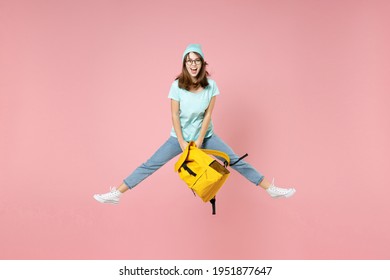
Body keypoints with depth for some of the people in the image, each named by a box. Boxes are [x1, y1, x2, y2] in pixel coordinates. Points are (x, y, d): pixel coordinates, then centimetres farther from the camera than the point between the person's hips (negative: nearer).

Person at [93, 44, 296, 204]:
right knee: (150, 165, -3)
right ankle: (116, 194, 3)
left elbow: (208, 114, -11)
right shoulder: (177, 85, -16)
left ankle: (270, 189, 9)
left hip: (205, 135, 1)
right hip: (180, 136, 0)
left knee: (236, 161, 0)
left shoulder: (210, 85, -14)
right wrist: (182, 142, -14)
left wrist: (200, 140, -14)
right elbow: (175, 115, -13)